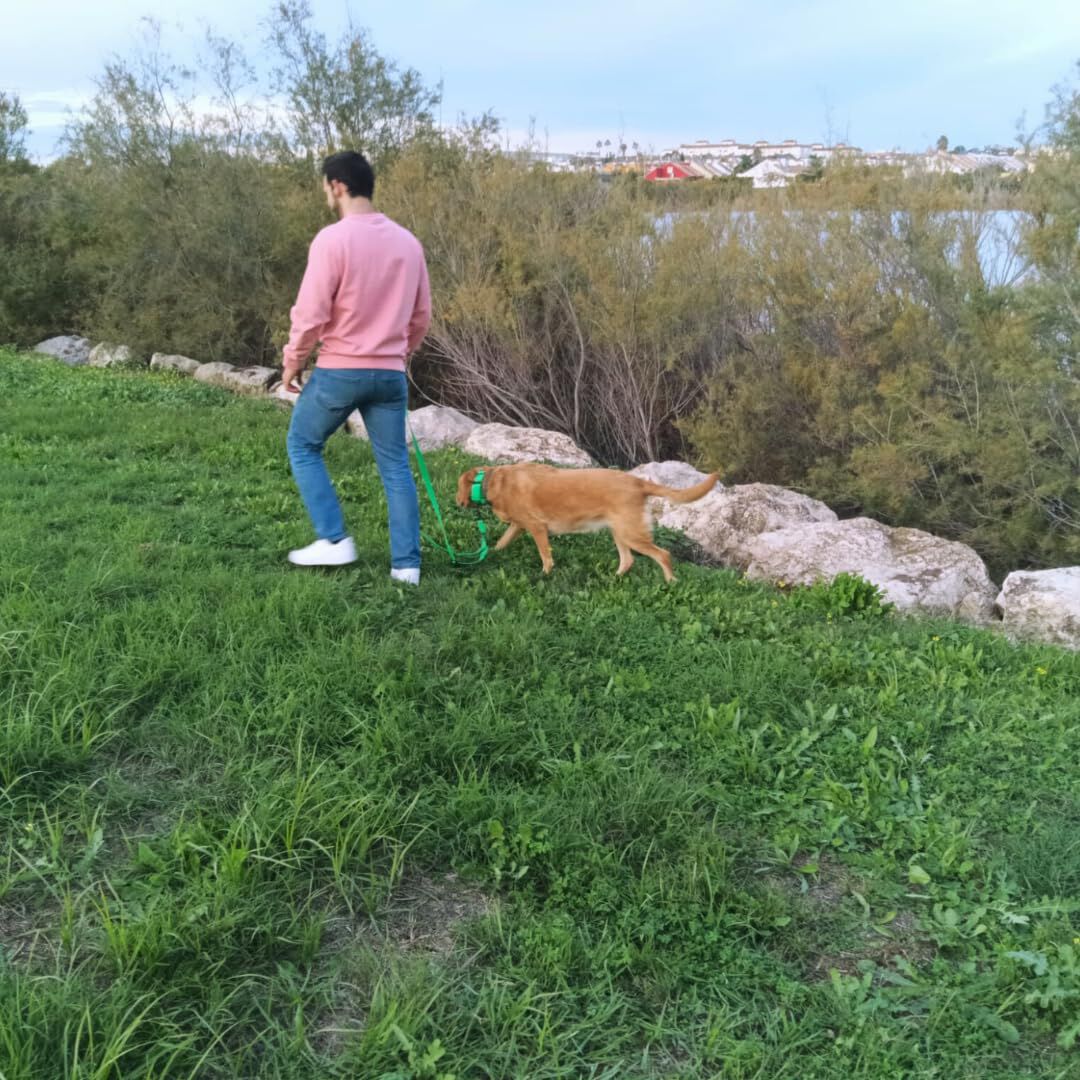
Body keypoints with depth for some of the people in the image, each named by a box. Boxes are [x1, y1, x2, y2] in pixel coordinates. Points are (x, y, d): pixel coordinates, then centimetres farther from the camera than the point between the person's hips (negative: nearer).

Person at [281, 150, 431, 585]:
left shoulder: (333, 239, -12)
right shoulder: (408, 242, 7)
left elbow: (311, 314, -13)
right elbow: (421, 316, 13)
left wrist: (292, 364, 0)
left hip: (339, 371, -5)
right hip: (390, 373, 5)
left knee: (303, 447, 15)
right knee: (395, 465, 9)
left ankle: (334, 540, 10)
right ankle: (406, 563, 9)